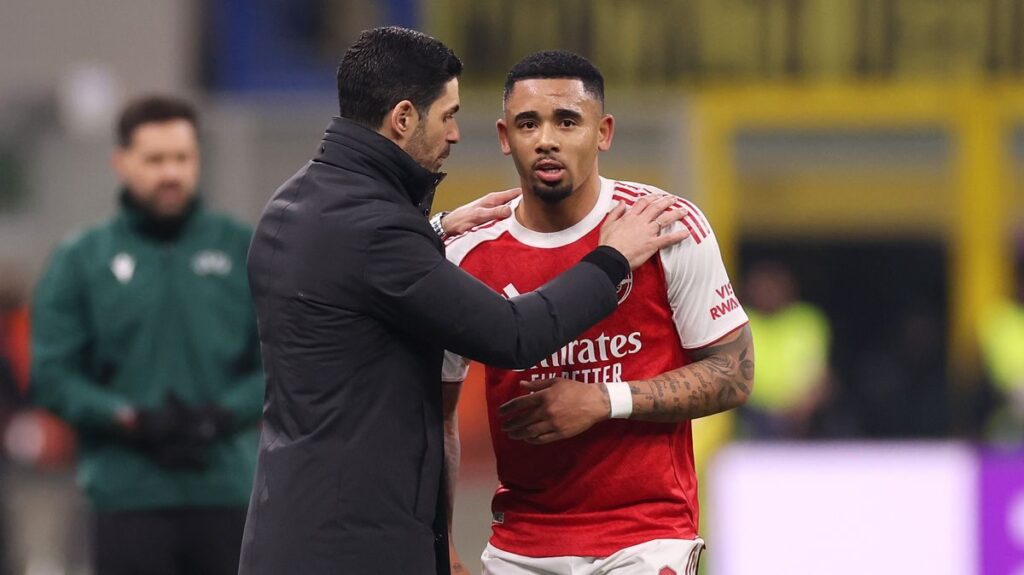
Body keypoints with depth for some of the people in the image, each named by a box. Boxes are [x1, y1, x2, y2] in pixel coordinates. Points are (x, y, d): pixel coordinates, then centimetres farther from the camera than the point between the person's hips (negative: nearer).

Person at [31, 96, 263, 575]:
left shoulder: (244, 249, 8)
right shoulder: (80, 261, 6)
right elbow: (52, 373, 1)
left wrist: (224, 414, -11)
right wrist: (131, 419, -13)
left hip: (227, 494, 1)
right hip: (128, 497, -1)